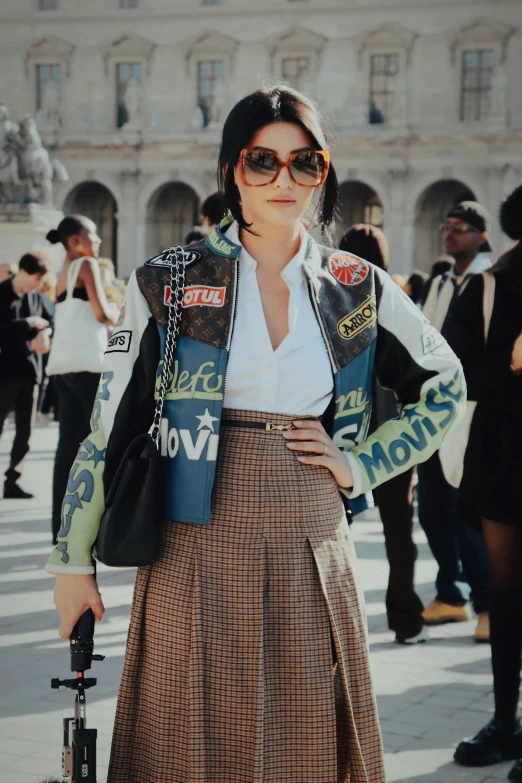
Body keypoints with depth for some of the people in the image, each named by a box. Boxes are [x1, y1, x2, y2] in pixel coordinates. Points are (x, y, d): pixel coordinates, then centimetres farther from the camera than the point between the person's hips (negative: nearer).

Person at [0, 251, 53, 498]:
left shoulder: (37, 297, 8)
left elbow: (51, 319, 16)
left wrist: (44, 332, -5)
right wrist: (27, 323, -17)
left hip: (30, 370, 6)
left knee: (25, 431, 8)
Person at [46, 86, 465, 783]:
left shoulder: (359, 290, 5)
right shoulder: (169, 285, 0)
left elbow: (444, 389, 17)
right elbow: (108, 429, 3)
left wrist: (362, 463, 3)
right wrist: (74, 561, 3)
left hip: (312, 559, 2)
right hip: (199, 555, -2)